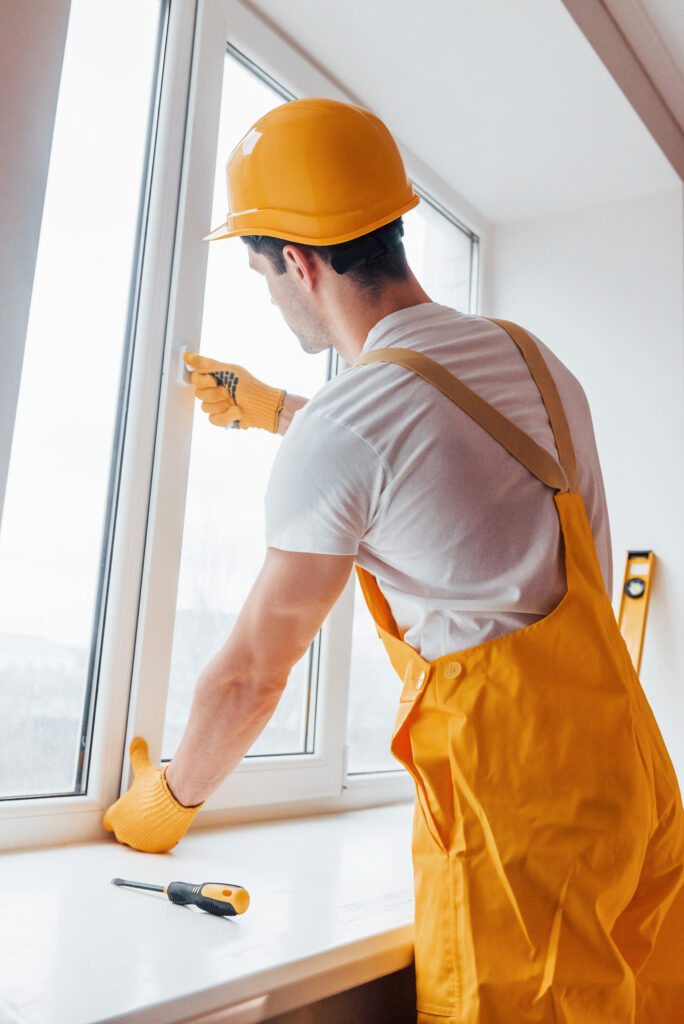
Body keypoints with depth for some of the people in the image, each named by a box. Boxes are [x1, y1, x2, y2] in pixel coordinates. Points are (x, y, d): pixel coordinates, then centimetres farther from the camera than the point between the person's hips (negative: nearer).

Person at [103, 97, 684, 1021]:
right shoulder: (528, 356, 8)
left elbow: (253, 674, -7)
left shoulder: (336, 431, -16)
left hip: (510, 788, -8)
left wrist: (165, 804, 11)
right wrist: (272, 411, 38)